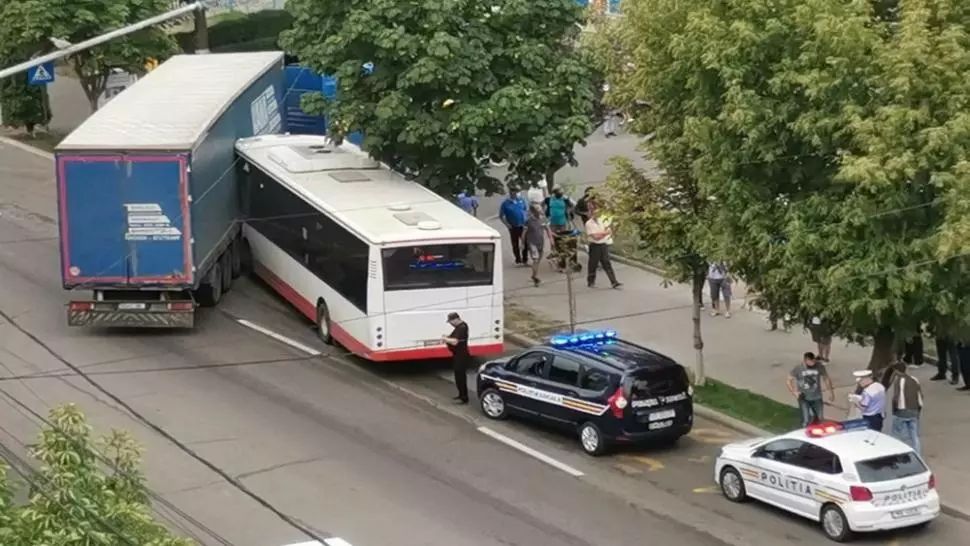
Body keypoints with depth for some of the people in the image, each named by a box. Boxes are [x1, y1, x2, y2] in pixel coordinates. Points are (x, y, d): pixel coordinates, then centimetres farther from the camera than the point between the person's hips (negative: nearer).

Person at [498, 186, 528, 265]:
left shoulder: (521, 200, 5)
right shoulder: (506, 203, -4)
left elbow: (526, 209, 17)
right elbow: (501, 216, 0)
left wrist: (527, 219, 5)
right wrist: (507, 224, -11)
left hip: (523, 226, 2)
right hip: (513, 227, -2)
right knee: (515, 245, 4)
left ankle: (525, 260, 15)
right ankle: (518, 260, 16)